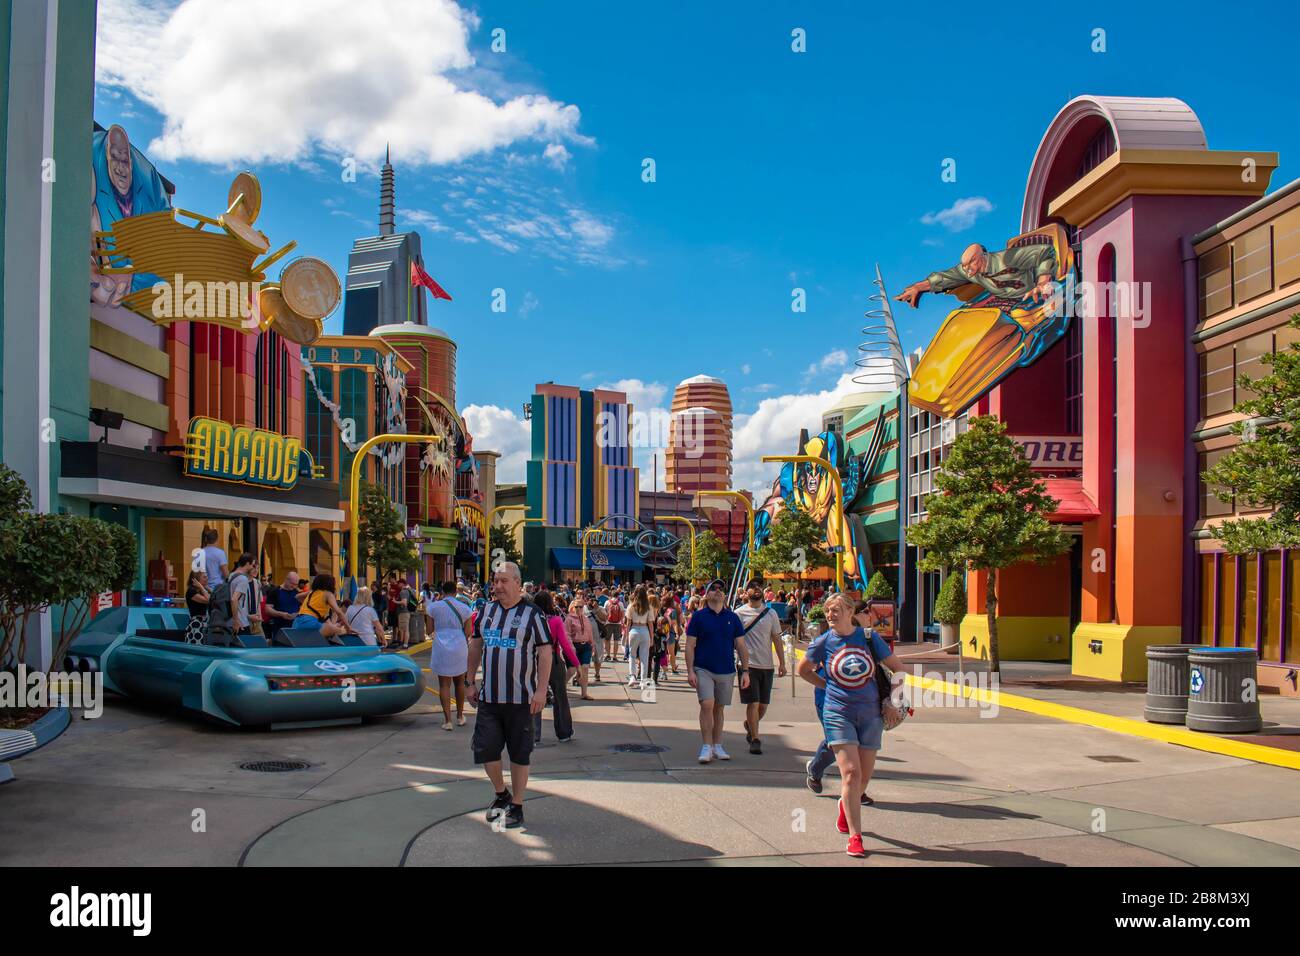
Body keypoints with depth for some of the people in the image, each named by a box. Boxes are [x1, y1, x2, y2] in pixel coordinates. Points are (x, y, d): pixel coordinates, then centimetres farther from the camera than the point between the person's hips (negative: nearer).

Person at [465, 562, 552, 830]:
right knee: (485, 750, 3)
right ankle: (500, 793, 28)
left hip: (521, 698, -4)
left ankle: (516, 806, 18)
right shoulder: (487, 610, 7)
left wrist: (541, 690, -14)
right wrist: (471, 682, 12)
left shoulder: (531, 614, -6)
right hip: (488, 697, 4)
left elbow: (544, 652, -8)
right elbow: (475, 646, 15)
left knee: (519, 754, 5)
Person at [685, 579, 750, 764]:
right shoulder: (698, 616, -1)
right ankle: (707, 746, -6)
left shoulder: (732, 617, 6)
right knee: (707, 705, -14)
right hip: (704, 669, -3)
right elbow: (690, 645, -2)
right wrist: (690, 671, -9)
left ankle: (717, 746, 21)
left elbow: (741, 646, 9)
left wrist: (745, 671, 3)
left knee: (719, 708, 10)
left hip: (726, 670, 3)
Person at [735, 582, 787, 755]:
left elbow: (777, 639, 10)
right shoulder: (740, 613, -2)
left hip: (767, 666, 4)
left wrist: (782, 663, 6)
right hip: (749, 665, -4)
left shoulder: (770, 613, 8)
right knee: (753, 703, -6)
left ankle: (749, 725, 38)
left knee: (763, 705, 11)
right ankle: (755, 739, 4)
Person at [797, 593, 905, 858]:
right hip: (838, 714, -2)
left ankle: (845, 805, 41)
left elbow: (898, 668, 7)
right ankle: (855, 837, -7)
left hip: (871, 714, 2)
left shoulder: (869, 638, -4)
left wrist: (891, 701, 3)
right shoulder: (823, 643, -4)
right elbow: (803, 670, 14)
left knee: (864, 776, 9)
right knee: (851, 772, -13)